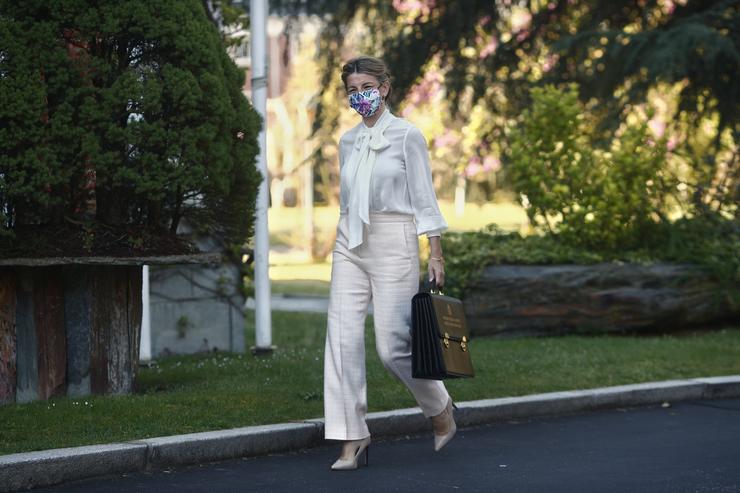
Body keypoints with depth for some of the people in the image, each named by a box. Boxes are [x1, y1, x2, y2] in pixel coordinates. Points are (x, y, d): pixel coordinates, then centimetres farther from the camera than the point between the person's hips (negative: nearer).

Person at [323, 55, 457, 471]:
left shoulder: (407, 136, -3)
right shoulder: (348, 141, 13)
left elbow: (424, 198, -4)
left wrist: (436, 254, -9)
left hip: (393, 242, -5)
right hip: (350, 245, 5)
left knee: (394, 346, -6)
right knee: (343, 338, -6)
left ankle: (440, 407, 22)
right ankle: (353, 436, -3)